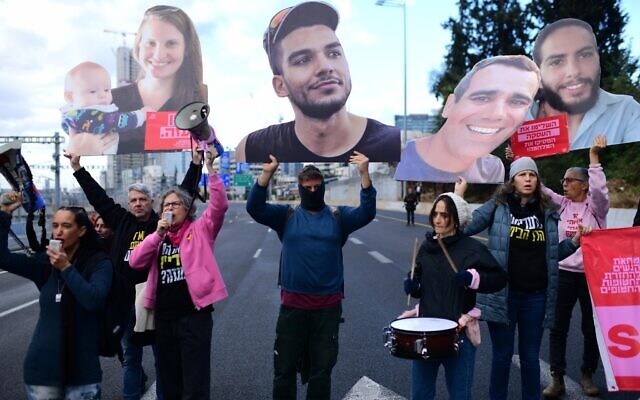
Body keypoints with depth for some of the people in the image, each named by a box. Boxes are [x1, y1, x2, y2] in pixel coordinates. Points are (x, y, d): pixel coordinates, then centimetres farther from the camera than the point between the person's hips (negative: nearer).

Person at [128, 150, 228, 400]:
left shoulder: (200, 229, 1)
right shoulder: (158, 237, 14)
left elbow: (219, 205, -15)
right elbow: (135, 262, 1)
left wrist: (210, 169, -23)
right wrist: (158, 234, -8)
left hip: (194, 313, -5)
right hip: (163, 315, 5)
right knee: (168, 379, 18)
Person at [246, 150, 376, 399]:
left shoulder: (338, 217, 4)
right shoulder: (287, 216, 3)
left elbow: (367, 212, -12)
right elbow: (254, 208, -10)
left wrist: (364, 173, -24)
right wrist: (267, 173, -24)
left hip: (328, 307, 0)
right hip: (292, 305, 0)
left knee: (322, 371, 12)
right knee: (284, 369, 10)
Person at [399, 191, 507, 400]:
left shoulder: (472, 248, -9)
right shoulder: (426, 247, 6)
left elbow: (500, 278, -6)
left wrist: (473, 277, -22)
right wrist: (413, 286, -4)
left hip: (459, 330, -4)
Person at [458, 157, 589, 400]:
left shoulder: (547, 211, 6)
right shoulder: (498, 206, -3)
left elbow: (553, 254, 13)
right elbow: (465, 227, -8)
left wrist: (575, 241, -1)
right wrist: (458, 196, -14)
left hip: (536, 296, 3)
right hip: (502, 293, -2)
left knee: (530, 356, 14)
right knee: (502, 355, 10)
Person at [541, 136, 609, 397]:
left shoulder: (597, 206, -4)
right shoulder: (562, 204, 5)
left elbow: (600, 189, -24)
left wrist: (594, 157, -32)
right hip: (563, 273, 3)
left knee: (591, 327, 10)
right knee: (558, 327, 4)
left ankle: (587, 375, 27)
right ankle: (557, 379, 12)